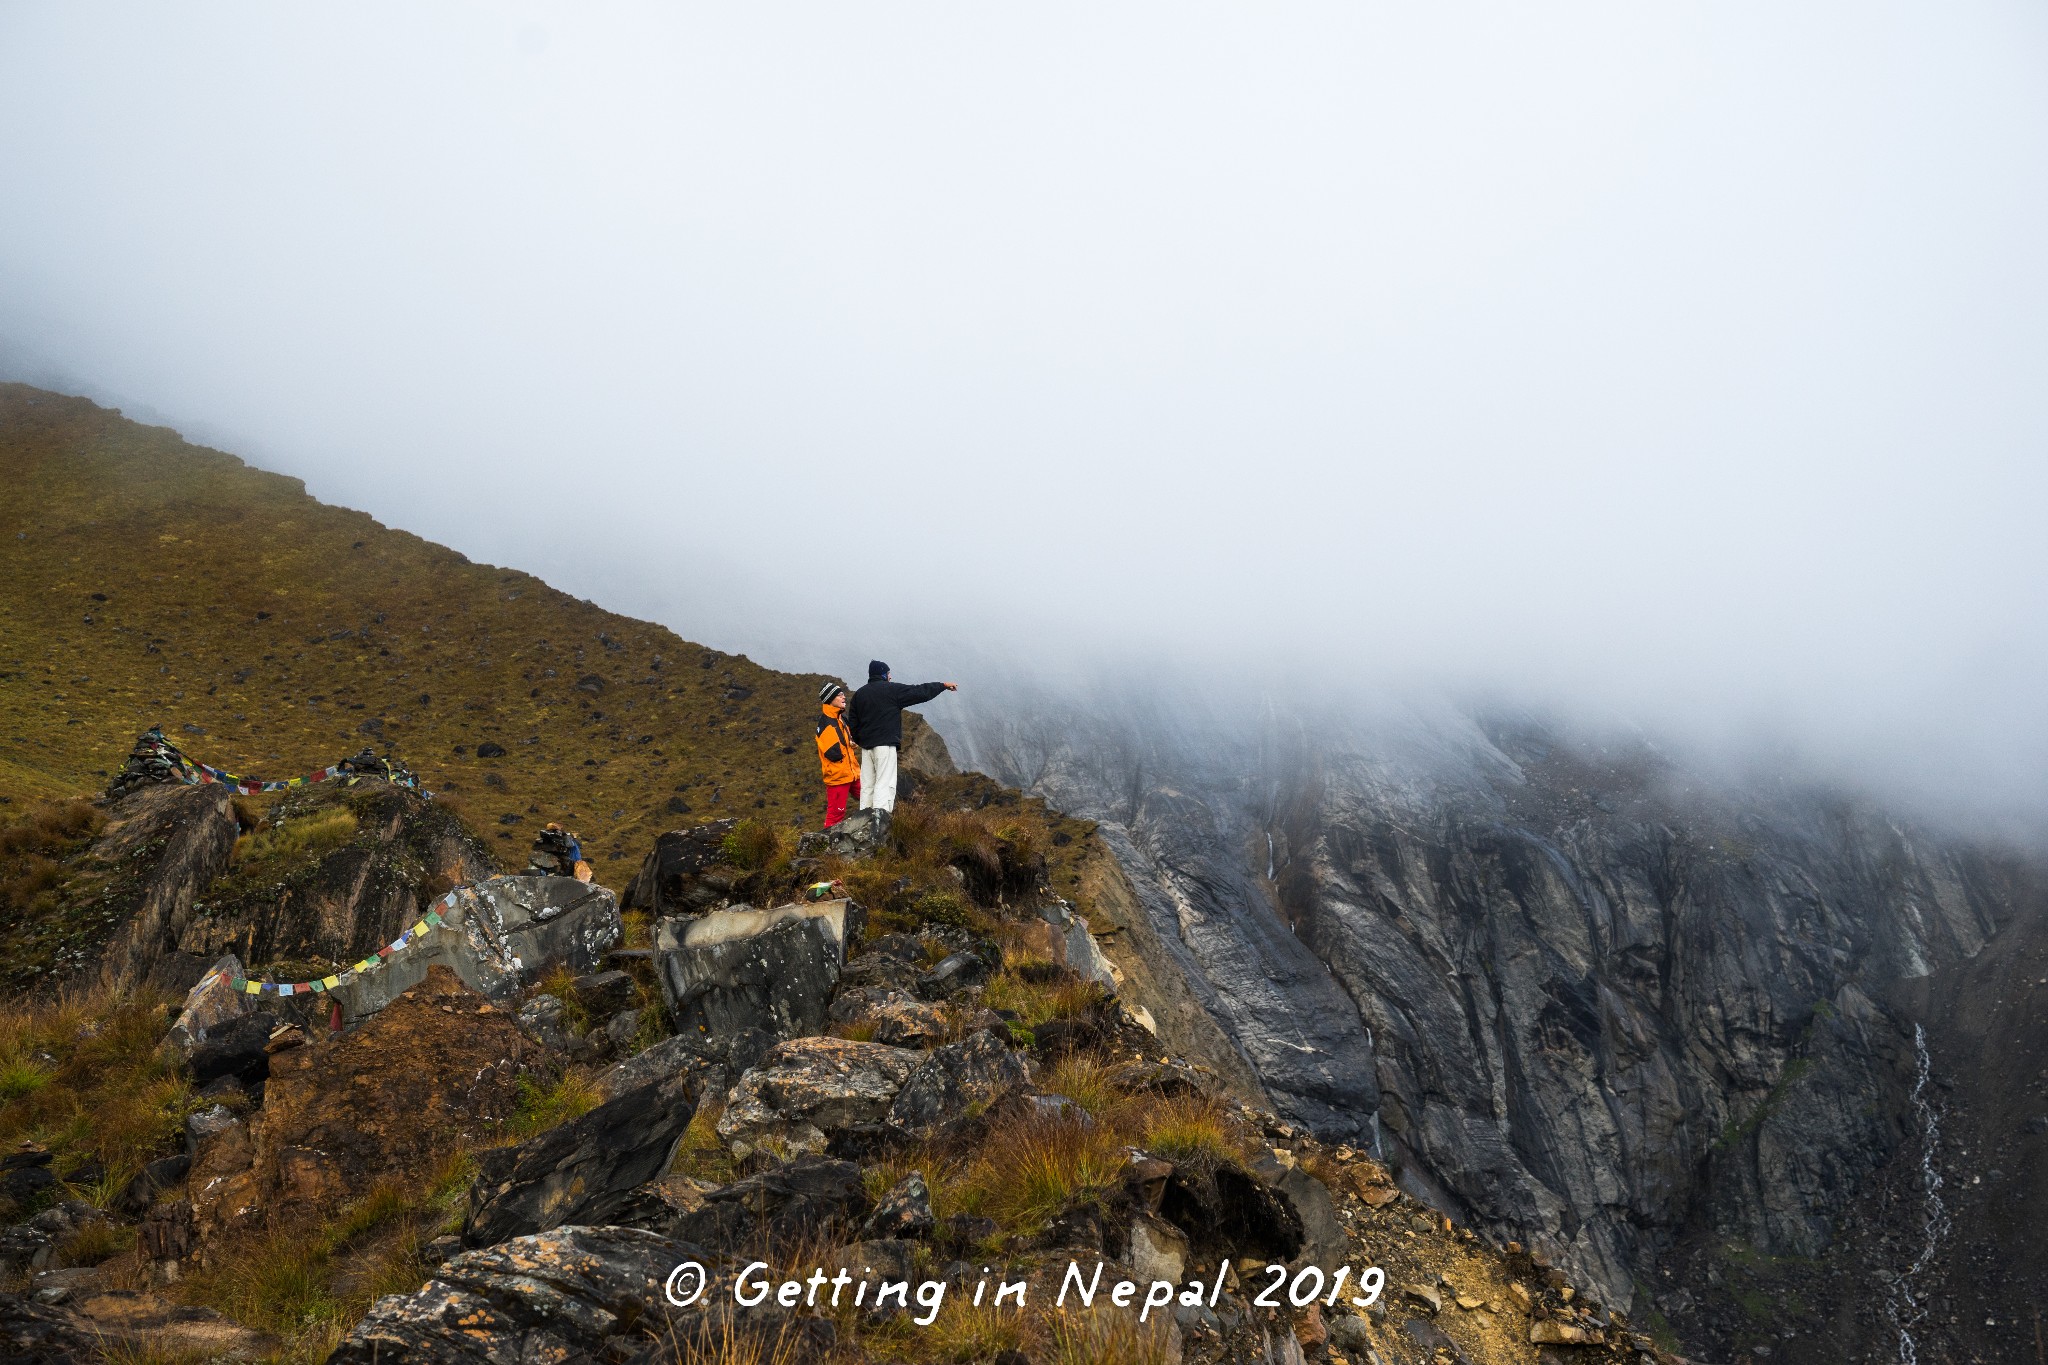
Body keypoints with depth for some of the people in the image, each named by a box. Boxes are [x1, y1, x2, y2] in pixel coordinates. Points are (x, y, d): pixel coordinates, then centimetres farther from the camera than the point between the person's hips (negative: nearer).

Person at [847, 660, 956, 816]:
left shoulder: (859, 694, 14)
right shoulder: (891, 689, -3)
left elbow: (853, 723, 15)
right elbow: (920, 692, 0)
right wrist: (943, 685, 10)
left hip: (866, 745, 6)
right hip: (885, 744, -6)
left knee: (867, 785, 9)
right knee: (885, 783, -10)